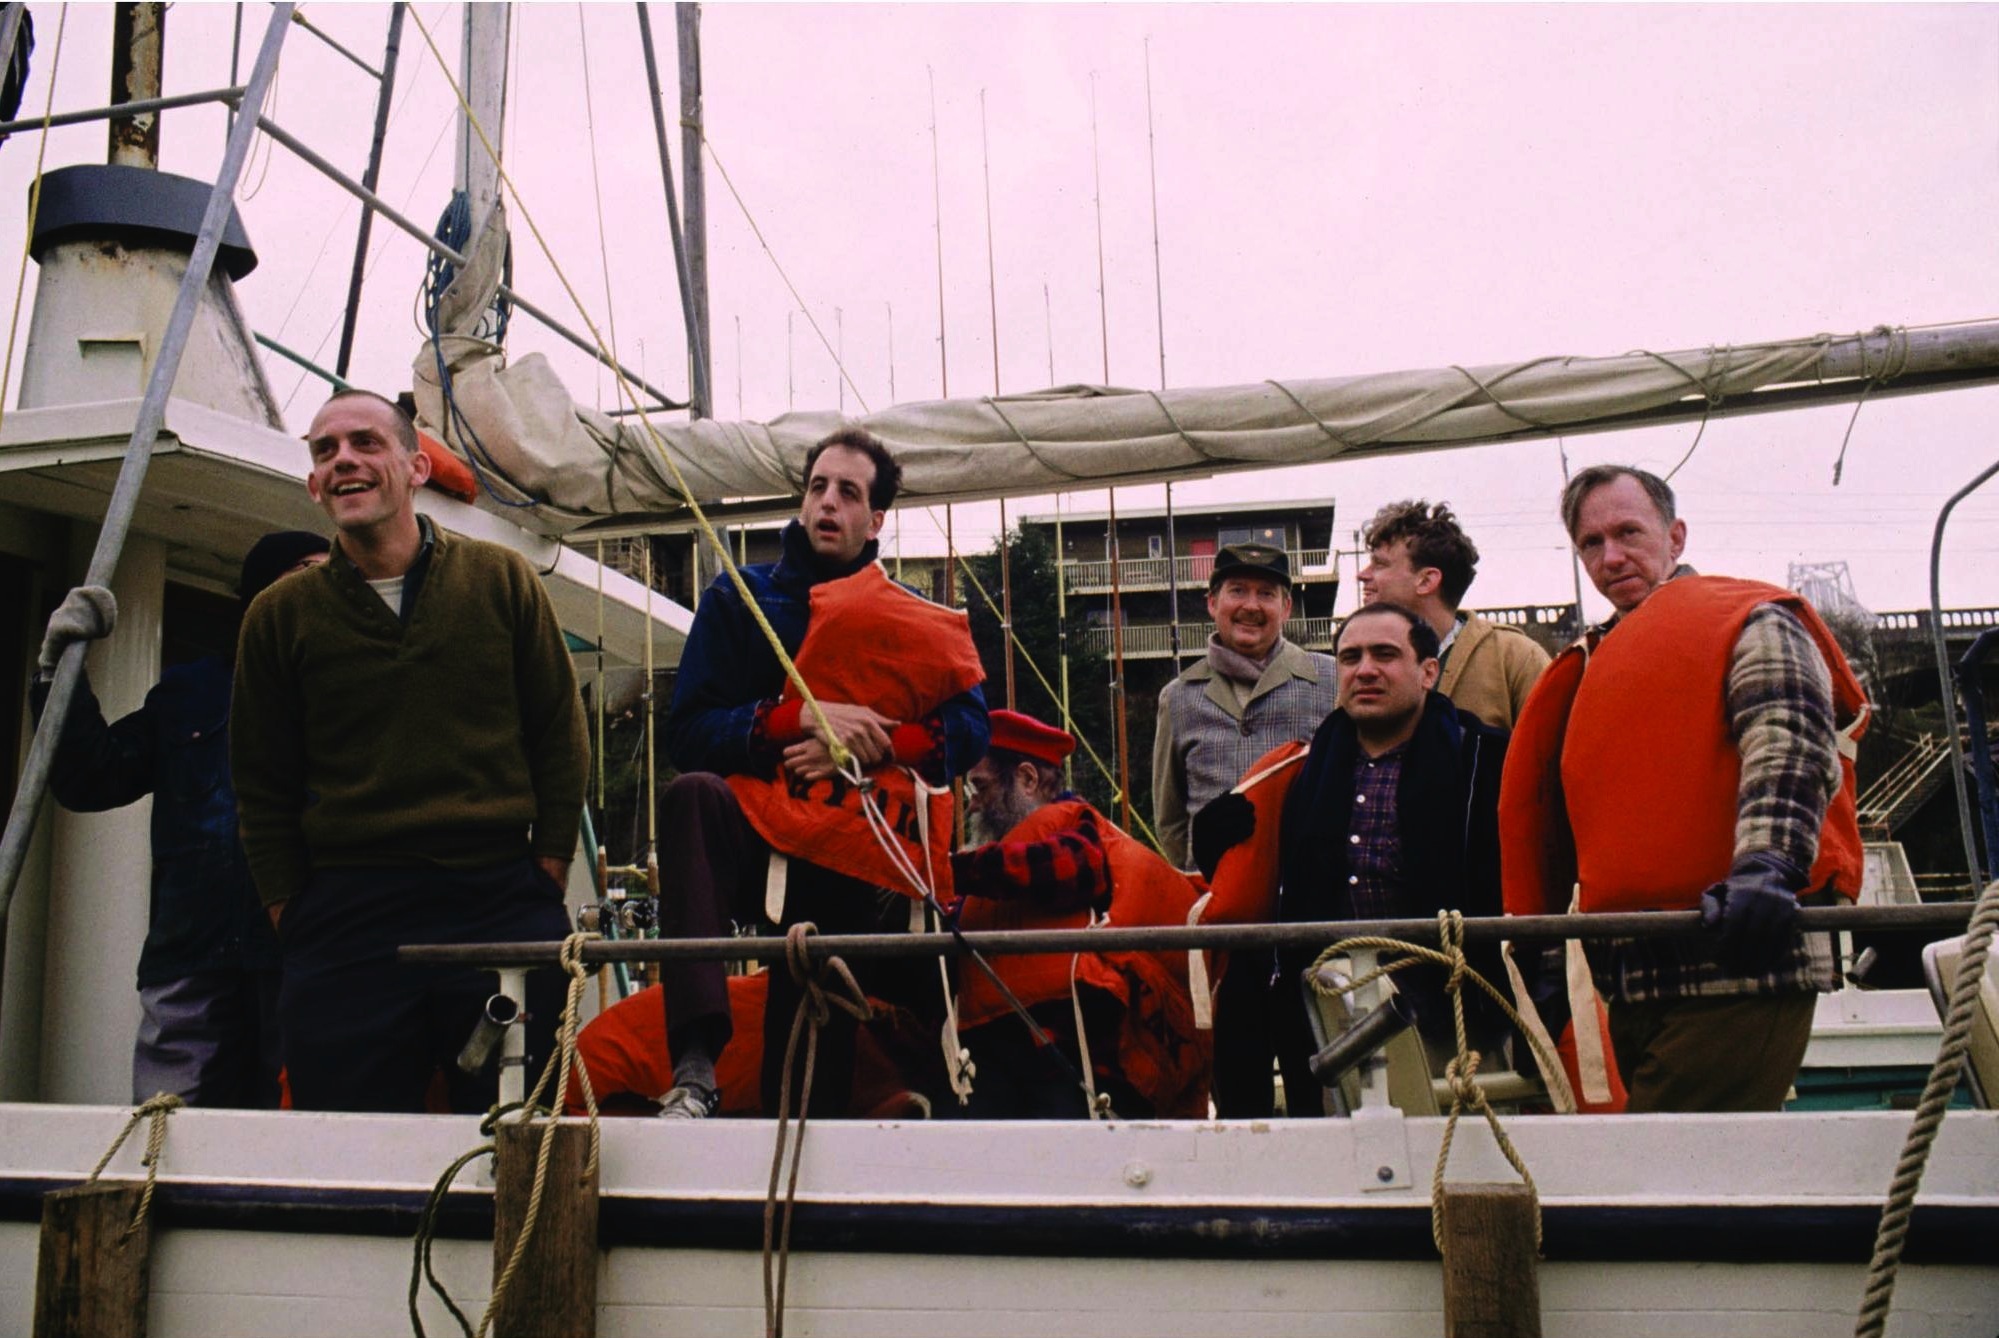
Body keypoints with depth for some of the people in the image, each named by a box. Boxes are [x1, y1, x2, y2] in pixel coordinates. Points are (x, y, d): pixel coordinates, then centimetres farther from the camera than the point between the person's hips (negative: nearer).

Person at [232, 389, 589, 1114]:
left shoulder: (502, 579, 6)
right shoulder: (281, 613, 9)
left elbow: (561, 739, 8)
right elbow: (263, 788, 11)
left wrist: (547, 875, 2)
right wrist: (290, 912, 3)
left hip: (503, 908, 0)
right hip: (344, 924, 1)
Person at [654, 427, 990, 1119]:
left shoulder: (917, 620, 12)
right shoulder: (739, 599, 8)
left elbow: (969, 729, -1)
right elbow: (686, 731, -3)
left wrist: (874, 744, -17)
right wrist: (801, 717, -16)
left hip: (854, 865, 1)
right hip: (756, 841, -1)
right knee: (691, 796, -35)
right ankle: (694, 1064, -42)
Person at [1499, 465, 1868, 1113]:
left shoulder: (1748, 621, 3)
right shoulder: (1592, 669, 24)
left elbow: (1791, 748, -16)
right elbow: (1550, 825, 26)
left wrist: (1767, 865, -32)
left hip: (1737, 964, -7)